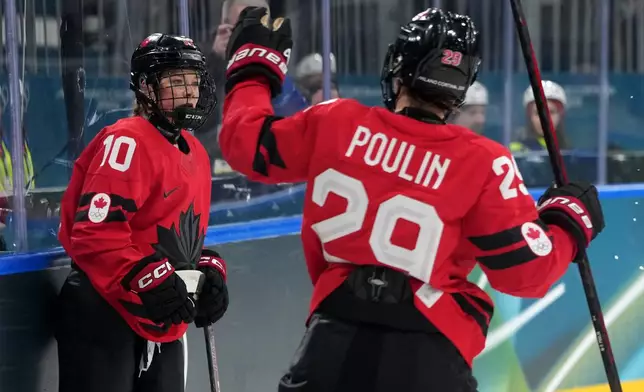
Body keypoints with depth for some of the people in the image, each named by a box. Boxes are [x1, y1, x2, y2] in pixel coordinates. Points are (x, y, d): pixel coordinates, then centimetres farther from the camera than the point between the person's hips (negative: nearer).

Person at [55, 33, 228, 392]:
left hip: (162, 326, 9)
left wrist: (210, 271, 7)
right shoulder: (127, 142, -14)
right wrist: (149, 282, -27)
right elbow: (96, 233, -22)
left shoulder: (196, 153, 14)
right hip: (103, 320, -9)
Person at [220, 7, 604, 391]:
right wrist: (571, 220, 14)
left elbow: (247, 145, 13)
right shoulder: (482, 163, -8)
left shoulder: (336, 122, -1)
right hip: (426, 358, -2)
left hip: (335, 341, 3)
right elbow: (526, 270, -6)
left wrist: (254, 65, 30)